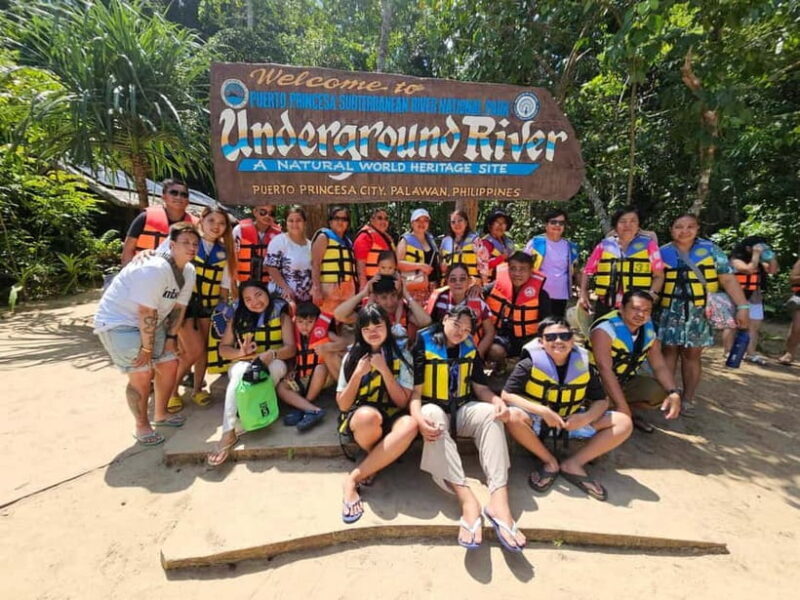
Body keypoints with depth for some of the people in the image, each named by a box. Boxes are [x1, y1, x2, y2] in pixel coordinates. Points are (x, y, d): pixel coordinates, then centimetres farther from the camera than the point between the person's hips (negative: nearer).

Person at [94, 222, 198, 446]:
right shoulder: (154, 269, -30)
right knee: (142, 374, -14)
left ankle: (160, 414, 29)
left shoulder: (189, 272, -3)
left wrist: (171, 337, 1)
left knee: (169, 364, 8)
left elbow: (179, 307, 4)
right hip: (117, 321, -8)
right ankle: (142, 426, 8)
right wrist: (147, 348, -20)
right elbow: (146, 312, -27)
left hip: (148, 323, 8)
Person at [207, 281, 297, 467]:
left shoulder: (282, 316, 3)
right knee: (240, 371, -35)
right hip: (243, 365, 1)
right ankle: (229, 432, -42)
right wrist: (240, 352, -17)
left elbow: (290, 348, -8)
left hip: (273, 366, -1)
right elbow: (223, 348, 6)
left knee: (277, 365, -37)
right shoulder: (238, 317, 10)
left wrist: (272, 354, -29)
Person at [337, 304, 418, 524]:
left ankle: (353, 479, -22)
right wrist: (358, 374, -14)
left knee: (410, 425, -36)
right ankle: (378, 463, -4)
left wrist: (385, 370, -16)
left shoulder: (401, 356, 0)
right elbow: (342, 405, -1)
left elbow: (402, 402, -5)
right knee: (369, 416, -38)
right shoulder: (352, 356, 2)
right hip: (359, 418, 0)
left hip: (390, 417, 1)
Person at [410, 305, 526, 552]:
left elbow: (481, 387, 5)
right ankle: (467, 499, -45)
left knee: (491, 414, -26)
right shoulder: (423, 346, -8)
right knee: (433, 416, -37)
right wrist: (419, 418, -32)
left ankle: (499, 499, -38)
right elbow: (415, 390, -13)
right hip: (433, 408, -3)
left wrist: (498, 401, -18)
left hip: (462, 409, 4)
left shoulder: (470, 349, 7)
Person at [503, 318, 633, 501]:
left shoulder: (583, 365, -4)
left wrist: (586, 418, -21)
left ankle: (573, 464, -9)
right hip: (537, 422, -4)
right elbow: (507, 395, -20)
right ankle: (550, 462, -11)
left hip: (571, 423, 4)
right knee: (514, 417, -37)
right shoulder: (529, 364, -16)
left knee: (623, 422, -9)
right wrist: (543, 411, -29)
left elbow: (601, 400, 2)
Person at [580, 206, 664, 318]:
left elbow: (659, 275, 2)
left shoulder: (648, 244, 3)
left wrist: (652, 294, -14)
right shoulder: (604, 245, 6)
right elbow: (587, 271, 10)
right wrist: (583, 293, -1)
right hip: (606, 307, 1)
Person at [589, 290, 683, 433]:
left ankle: (631, 411, 10)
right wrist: (622, 406, -35)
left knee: (661, 392, -15)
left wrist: (674, 393, -19)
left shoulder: (649, 330, -1)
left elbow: (660, 366, 0)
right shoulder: (605, 329, -24)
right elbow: (605, 369, -30)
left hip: (626, 382, 7)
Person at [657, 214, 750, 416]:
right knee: (668, 352, 4)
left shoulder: (710, 249, 2)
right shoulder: (662, 252, 3)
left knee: (692, 355, 6)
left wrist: (743, 306, -6)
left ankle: (688, 399, 18)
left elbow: (728, 279, 0)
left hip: (699, 313, 0)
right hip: (670, 312, 0)